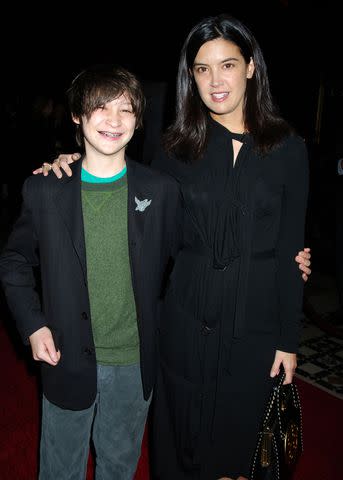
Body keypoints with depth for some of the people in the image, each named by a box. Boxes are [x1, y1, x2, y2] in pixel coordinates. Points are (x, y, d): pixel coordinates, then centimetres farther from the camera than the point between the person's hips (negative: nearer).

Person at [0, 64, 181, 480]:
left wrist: (155, 325, -2)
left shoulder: (161, 190, -7)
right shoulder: (43, 190, -8)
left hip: (135, 363, 1)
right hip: (68, 358, 0)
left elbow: (173, 260, 4)